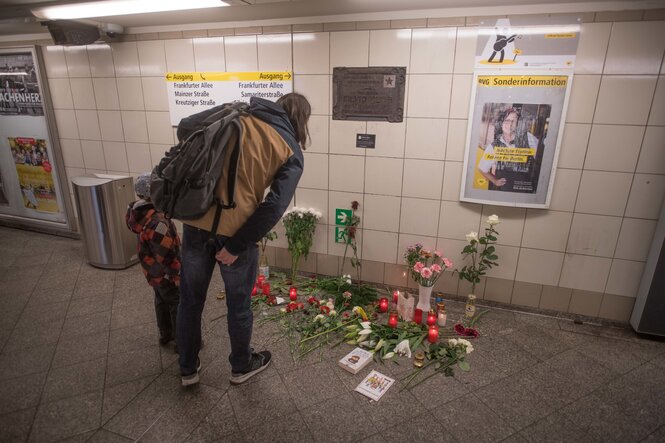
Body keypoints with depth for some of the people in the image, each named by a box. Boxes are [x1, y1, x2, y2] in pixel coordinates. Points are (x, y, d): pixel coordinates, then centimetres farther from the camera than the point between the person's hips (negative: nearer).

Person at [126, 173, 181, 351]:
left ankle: (165, 334, 44)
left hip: (153, 271, 9)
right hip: (165, 273, -9)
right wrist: (178, 275, -18)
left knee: (162, 301, 25)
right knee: (179, 305, 8)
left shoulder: (139, 213, -6)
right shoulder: (157, 222, -34)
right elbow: (166, 256, -28)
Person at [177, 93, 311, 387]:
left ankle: (187, 369, 41)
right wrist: (237, 246, -11)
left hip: (197, 222, 3)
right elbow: (275, 206, -15)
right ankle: (241, 366, 42)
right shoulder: (292, 152, -3)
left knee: (190, 300, 21)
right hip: (235, 231, -3)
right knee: (239, 304, 20)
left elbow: (184, 128, 3)